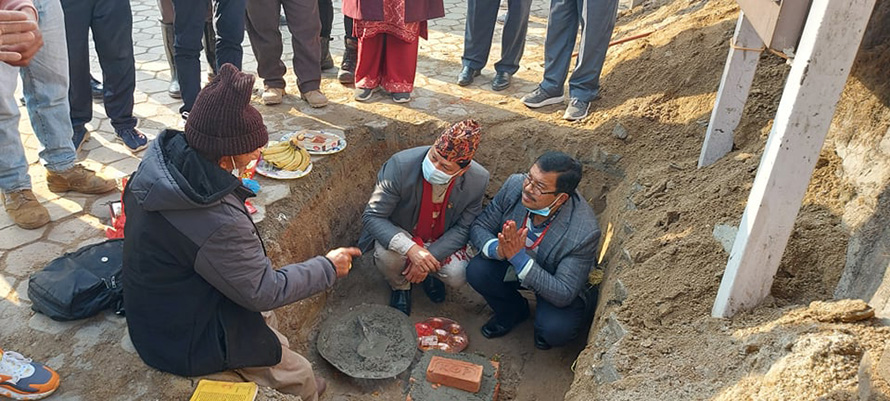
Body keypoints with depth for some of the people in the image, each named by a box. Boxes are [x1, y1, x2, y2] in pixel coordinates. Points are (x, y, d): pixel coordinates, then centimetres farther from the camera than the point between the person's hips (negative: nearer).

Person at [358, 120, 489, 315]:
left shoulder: (478, 180, -24)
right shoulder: (400, 165, -33)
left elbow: (463, 228, -12)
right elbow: (372, 216, -27)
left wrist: (429, 257, -26)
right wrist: (411, 249, -43)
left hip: (440, 240, 2)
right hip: (401, 234, -2)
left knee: (458, 276, -23)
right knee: (386, 254, -34)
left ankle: (431, 273, 16)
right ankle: (400, 287, 5)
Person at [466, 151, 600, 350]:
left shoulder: (584, 232, -36)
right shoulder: (515, 185, -24)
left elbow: (564, 295, -32)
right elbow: (478, 228, -13)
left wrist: (519, 258, -42)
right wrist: (499, 250, -37)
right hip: (513, 261, 4)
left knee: (555, 329, -30)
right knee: (476, 271, -22)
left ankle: (546, 322, 12)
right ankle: (513, 311, 11)